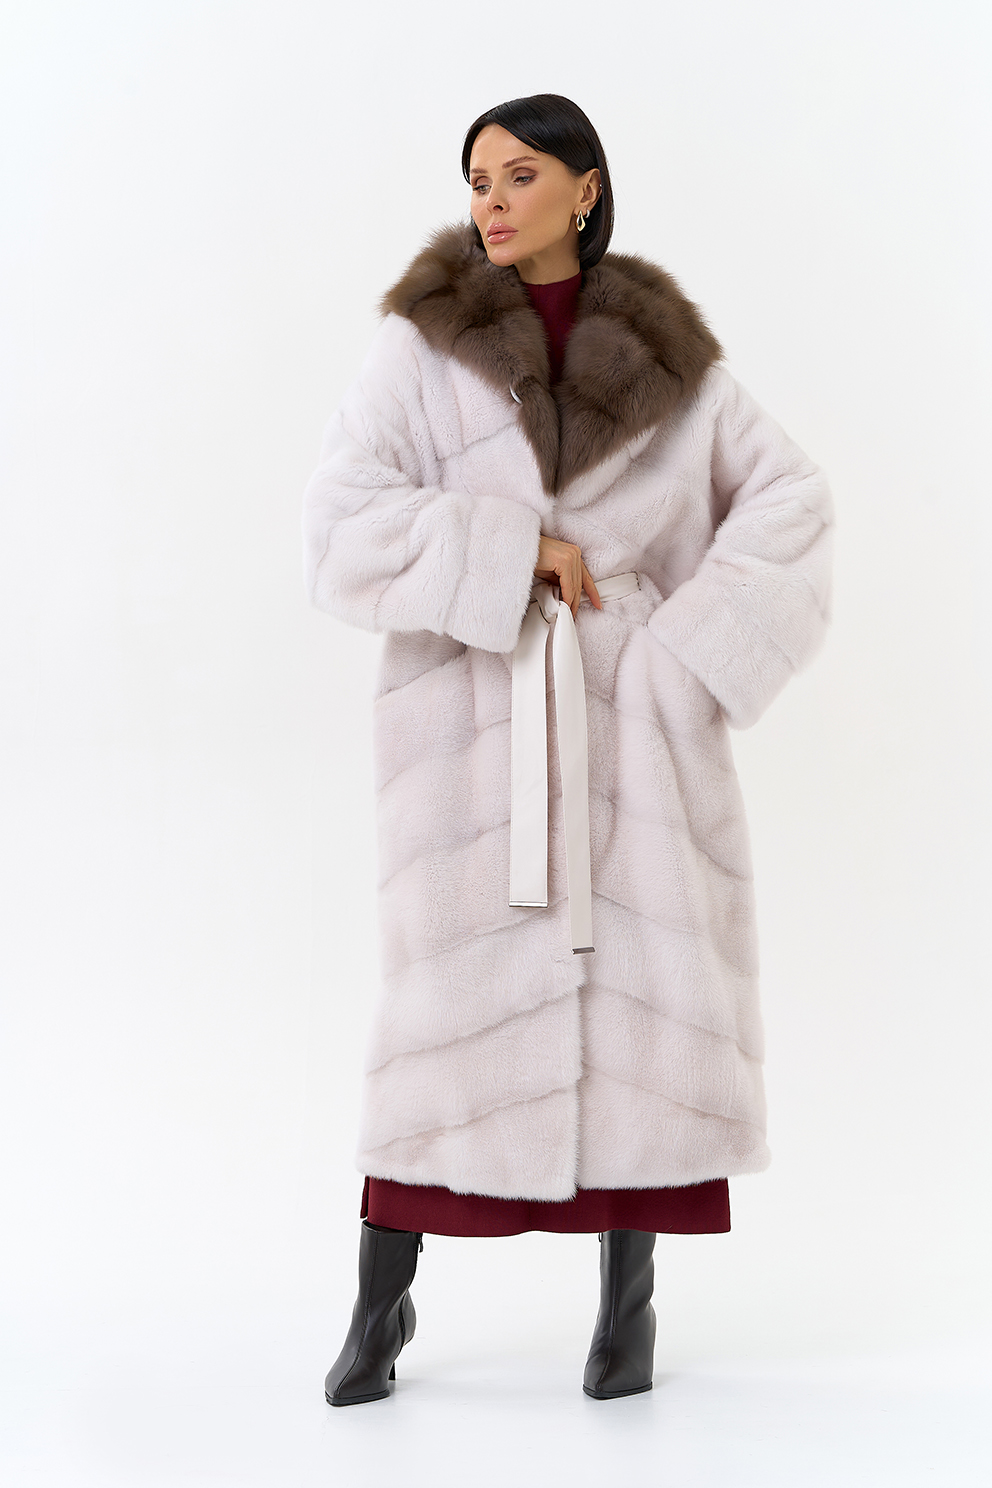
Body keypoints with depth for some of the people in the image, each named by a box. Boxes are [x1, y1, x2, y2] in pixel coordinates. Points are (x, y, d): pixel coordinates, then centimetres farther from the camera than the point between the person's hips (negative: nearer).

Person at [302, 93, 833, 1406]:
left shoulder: (664, 349, 7)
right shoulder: (421, 343, 1)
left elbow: (787, 495, 5)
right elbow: (345, 523, -8)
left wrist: (702, 638, -8)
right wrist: (509, 553, -16)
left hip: (632, 708, 2)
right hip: (474, 707, -2)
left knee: (647, 979, -1)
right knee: (456, 987, -2)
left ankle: (630, 1294, 14)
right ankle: (384, 1302, 12)